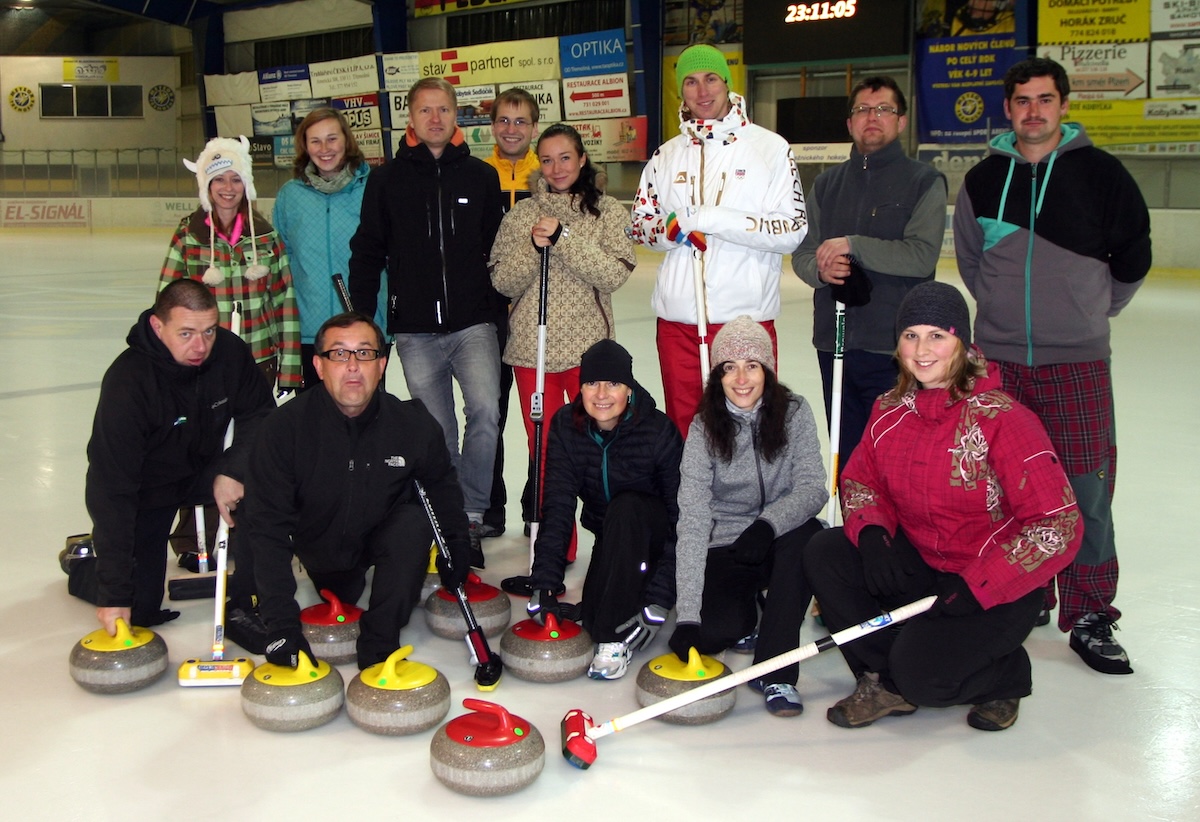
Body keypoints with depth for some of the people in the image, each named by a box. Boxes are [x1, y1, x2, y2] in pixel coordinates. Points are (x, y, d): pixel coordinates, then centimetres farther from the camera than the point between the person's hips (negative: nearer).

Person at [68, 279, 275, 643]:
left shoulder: (230, 351, -20)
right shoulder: (127, 381, -32)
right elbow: (111, 489, -32)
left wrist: (232, 471, -26)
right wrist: (114, 592, -34)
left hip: (202, 470, 4)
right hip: (145, 488, -4)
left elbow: (259, 414, -5)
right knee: (139, 609, -5)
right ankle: (84, 561, 28)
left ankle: (244, 606, -12)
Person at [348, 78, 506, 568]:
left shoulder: (482, 177, 7)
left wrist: (501, 307, 5)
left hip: (473, 322, 0)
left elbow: (499, 248, 10)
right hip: (414, 330, 1)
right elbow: (367, 254, 7)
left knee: (485, 412, -18)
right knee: (436, 432, 6)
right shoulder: (387, 181, 6)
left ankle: (471, 514, -3)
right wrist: (361, 321, 2)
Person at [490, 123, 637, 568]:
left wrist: (564, 239, -18)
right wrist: (533, 248, -15)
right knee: (546, 450, 5)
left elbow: (615, 274, -11)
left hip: (589, 347, -1)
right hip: (532, 347, 2)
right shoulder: (521, 215, 8)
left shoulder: (607, 212, 4)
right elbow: (502, 282, 2)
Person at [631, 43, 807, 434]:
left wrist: (716, 220, -17)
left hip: (747, 314, -4)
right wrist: (672, 229, -7)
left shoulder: (770, 148, -1)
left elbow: (792, 230, -8)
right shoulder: (666, 155, 14)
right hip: (677, 317, 4)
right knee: (683, 426, 10)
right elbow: (640, 222, 16)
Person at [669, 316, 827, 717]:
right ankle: (746, 618, 13)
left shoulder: (794, 413, -8)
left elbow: (813, 488, -16)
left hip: (778, 542, 1)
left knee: (805, 534, -34)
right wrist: (686, 616, -30)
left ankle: (775, 669, -23)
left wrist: (768, 524, -38)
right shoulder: (704, 428, -12)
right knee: (710, 634, -27)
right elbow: (692, 522, -21)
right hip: (723, 550, -1)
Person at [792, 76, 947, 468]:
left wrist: (852, 245, -15)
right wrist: (820, 269, -11)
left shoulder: (924, 181, 0)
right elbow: (802, 253, 11)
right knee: (846, 457, 12)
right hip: (834, 344, 5)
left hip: (896, 349, -4)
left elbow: (922, 256, -14)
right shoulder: (827, 184, 15)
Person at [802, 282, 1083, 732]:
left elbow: (1058, 525, -22)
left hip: (996, 589, -6)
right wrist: (871, 532, -13)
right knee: (823, 553, -14)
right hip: (919, 566, 6)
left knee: (921, 673, -25)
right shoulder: (890, 411, -2)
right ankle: (885, 681, 1)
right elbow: (860, 480, 11)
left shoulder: (1002, 419, -21)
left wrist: (977, 587, -25)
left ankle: (1006, 675, 10)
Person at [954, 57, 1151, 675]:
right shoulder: (983, 180, 7)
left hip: (1077, 358, -2)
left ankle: (1089, 618, 5)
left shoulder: (1098, 173, 0)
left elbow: (1132, 256, 9)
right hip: (1000, 357, 3)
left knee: (1086, 490, -5)